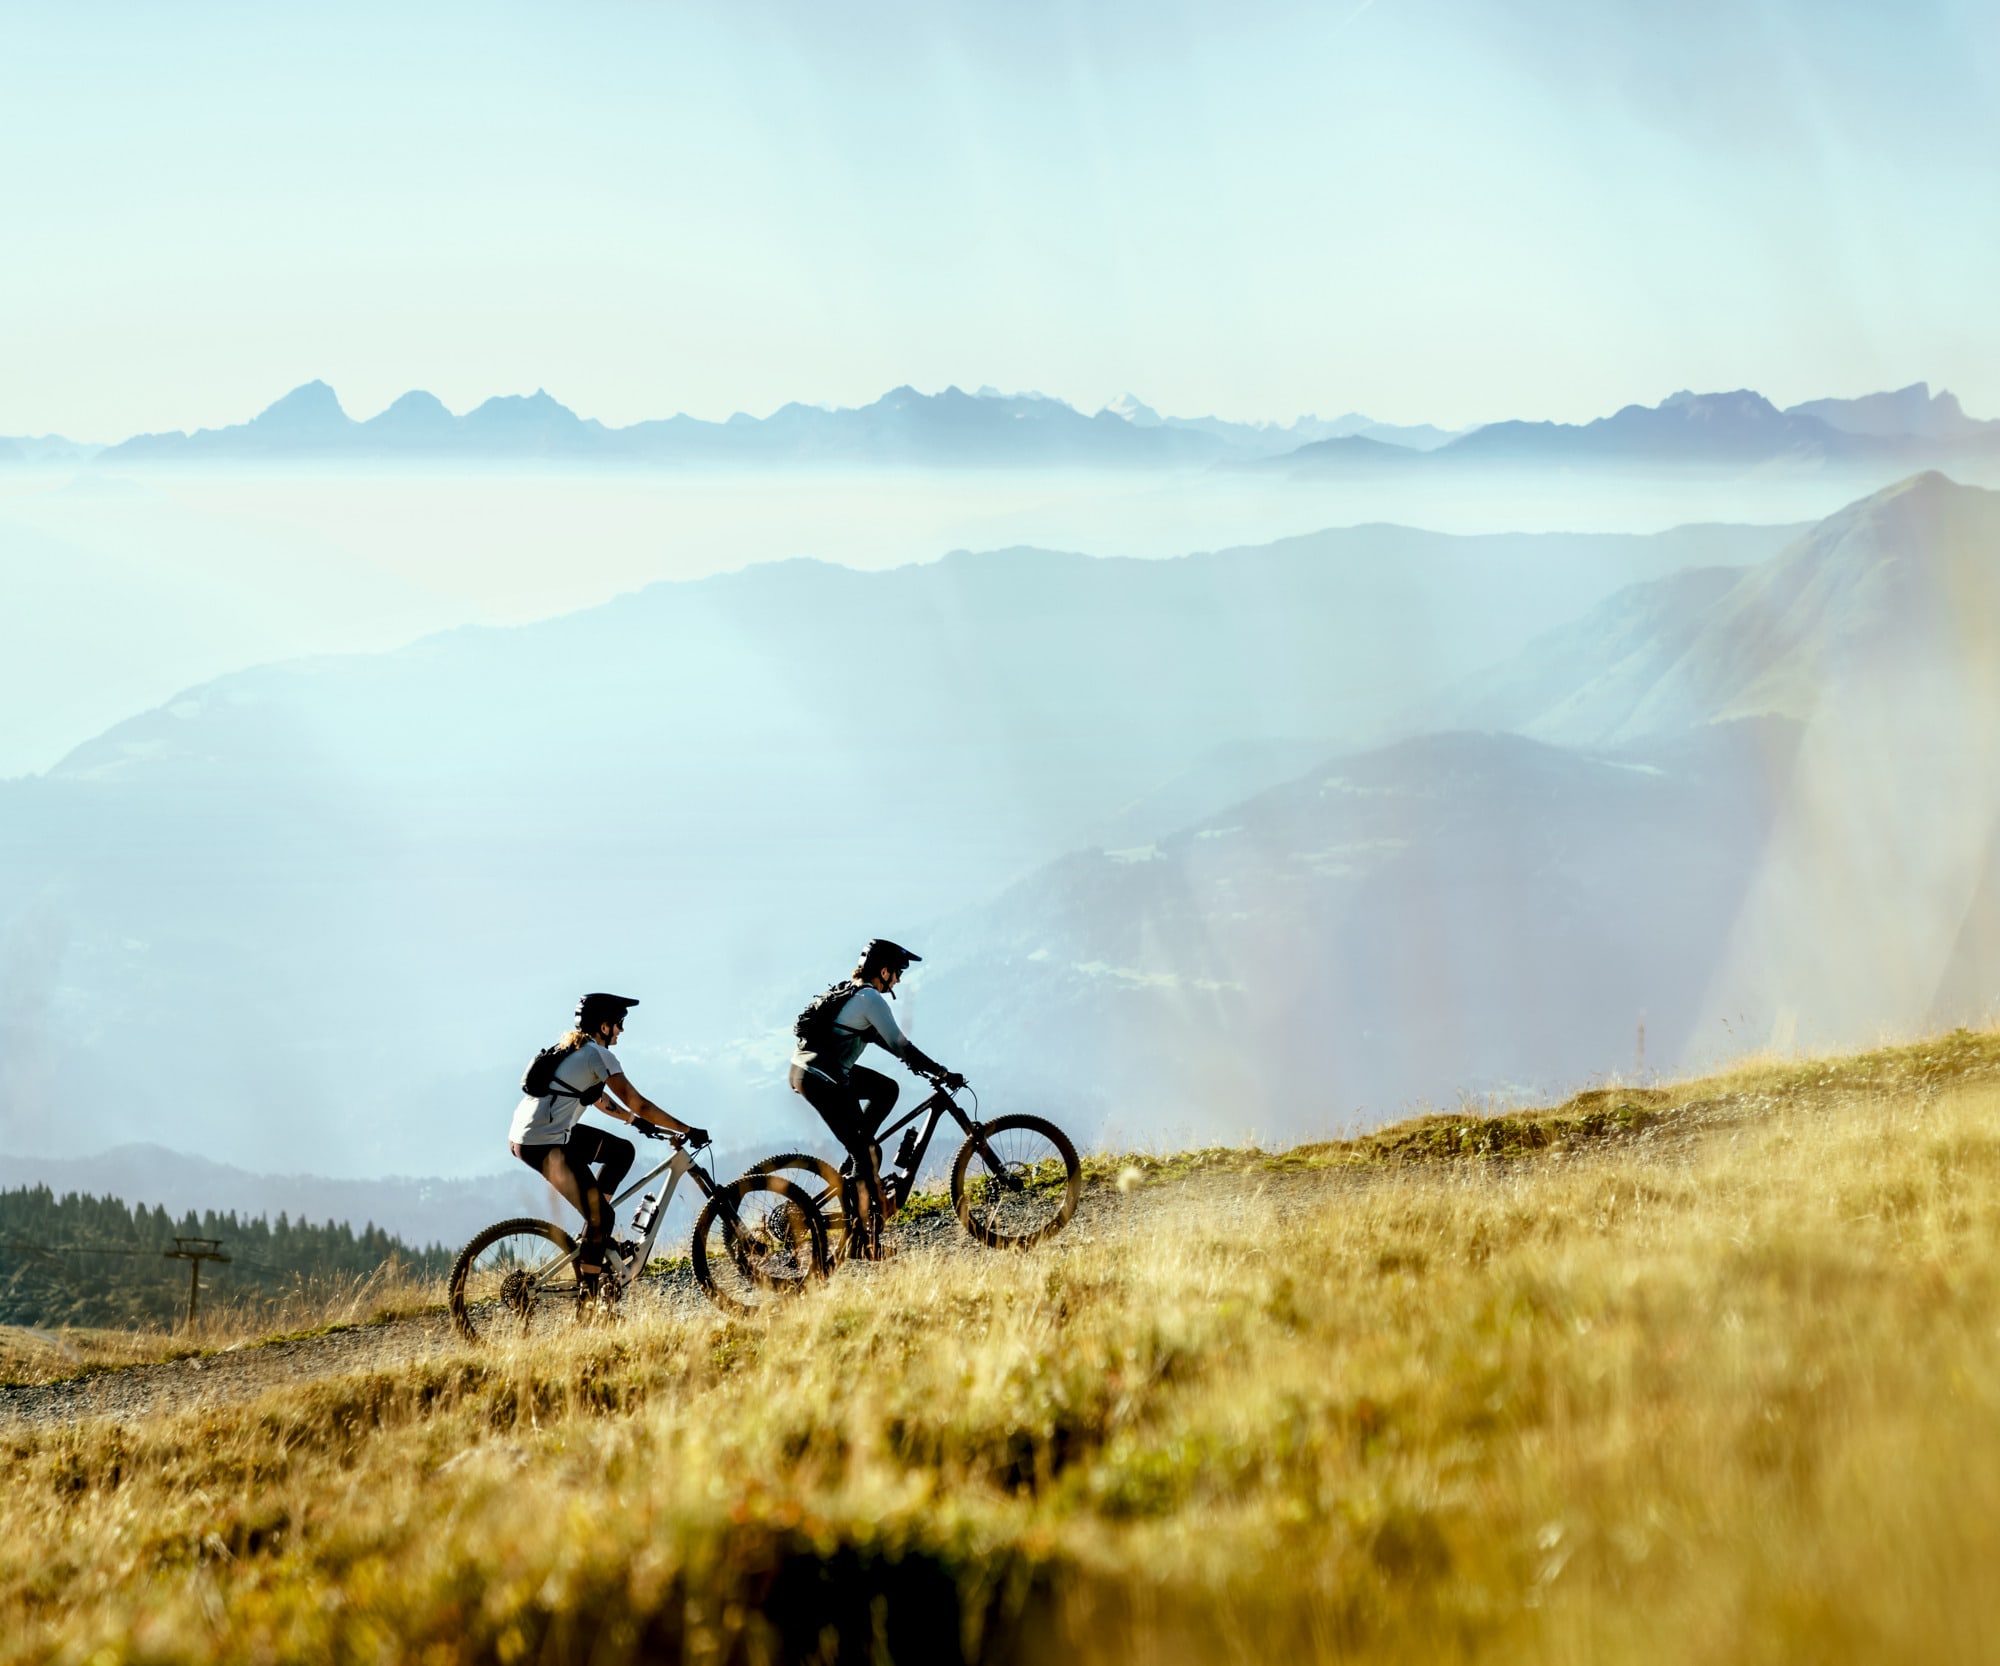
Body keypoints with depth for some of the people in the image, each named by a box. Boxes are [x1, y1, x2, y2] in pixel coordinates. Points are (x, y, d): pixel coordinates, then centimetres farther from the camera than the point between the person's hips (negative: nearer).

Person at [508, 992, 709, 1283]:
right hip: (544, 1146, -9)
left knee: (621, 1151, 18)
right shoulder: (599, 1054, -9)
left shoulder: (570, 1049, 18)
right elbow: (638, 1104, -10)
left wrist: (636, 1120, 32)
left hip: (524, 1134, 9)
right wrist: (688, 1131, -6)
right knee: (601, 1216, -3)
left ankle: (594, 1232, 16)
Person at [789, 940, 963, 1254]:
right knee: (869, 1155, -4)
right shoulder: (870, 998, -13)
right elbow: (899, 1045, -14)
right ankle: (867, 1237, -1)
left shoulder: (851, 992, 16)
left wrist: (916, 1062, 24)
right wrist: (942, 1074, -9)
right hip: (821, 1081, -9)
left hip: (805, 1069, 9)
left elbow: (881, 1037, 26)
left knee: (887, 1089, 23)